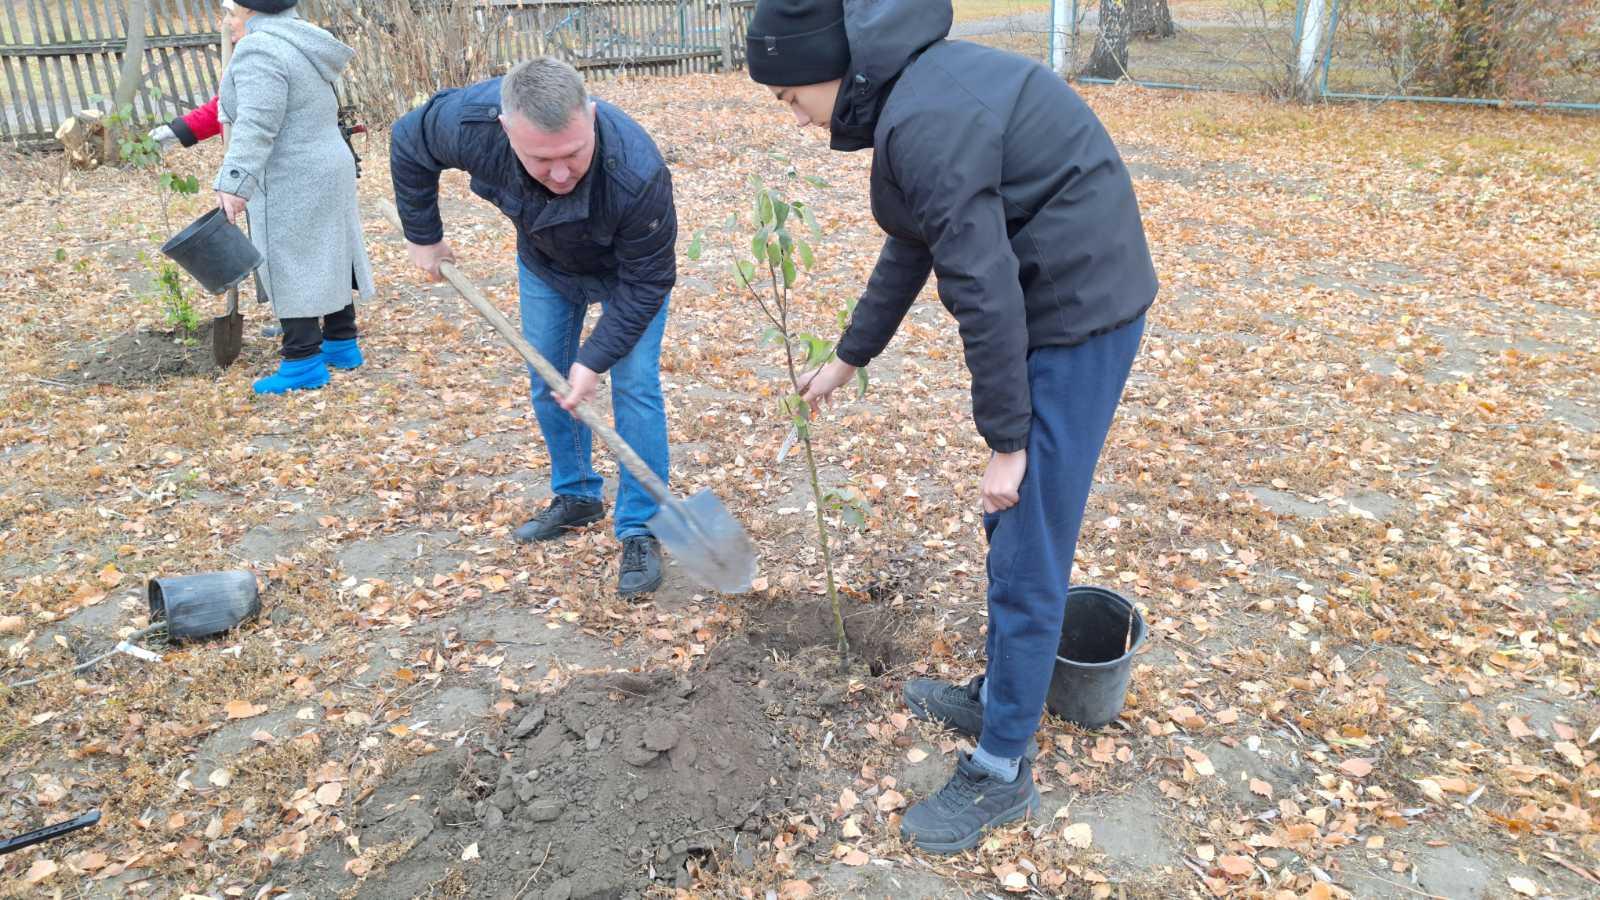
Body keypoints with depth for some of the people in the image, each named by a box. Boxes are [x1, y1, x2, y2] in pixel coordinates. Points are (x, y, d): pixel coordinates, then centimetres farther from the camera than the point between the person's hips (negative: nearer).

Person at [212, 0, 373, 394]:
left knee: (289, 266, -5)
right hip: (325, 169, 10)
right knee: (326, 258, 14)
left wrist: (233, 184, -28)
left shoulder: (258, 49, -16)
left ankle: (304, 363, -2)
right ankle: (342, 344, 23)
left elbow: (256, 126, -25)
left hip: (292, 182, -10)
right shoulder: (296, 44, 16)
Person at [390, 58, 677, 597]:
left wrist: (594, 358, -31)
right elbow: (408, 143, -11)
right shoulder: (470, 121, -36)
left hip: (624, 270, -4)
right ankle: (576, 498, 29)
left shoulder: (638, 174, -45)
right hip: (544, 261, 4)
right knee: (548, 384, 10)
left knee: (634, 386, -13)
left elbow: (647, 281, -31)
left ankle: (639, 531, -2)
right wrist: (421, 236, -3)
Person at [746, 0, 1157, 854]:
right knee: (1011, 527, 19)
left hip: (1077, 313, -10)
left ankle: (1001, 771, 14)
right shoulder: (914, 87, 11)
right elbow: (911, 246, 20)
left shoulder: (926, 120, -23)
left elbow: (985, 288, -24)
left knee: (1026, 546, -1)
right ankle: (999, 694, 38)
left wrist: (1006, 439, -16)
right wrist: (848, 357, 27)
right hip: (1058, 300, 10)